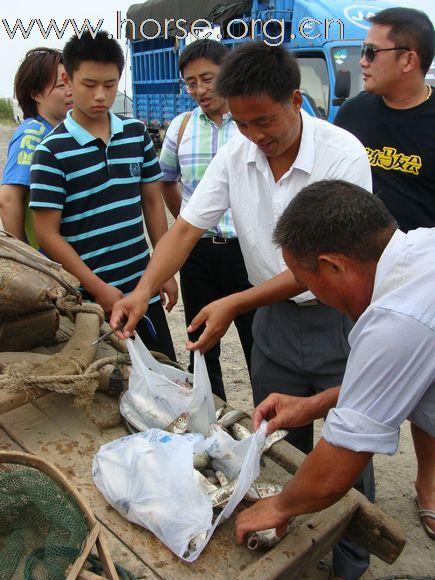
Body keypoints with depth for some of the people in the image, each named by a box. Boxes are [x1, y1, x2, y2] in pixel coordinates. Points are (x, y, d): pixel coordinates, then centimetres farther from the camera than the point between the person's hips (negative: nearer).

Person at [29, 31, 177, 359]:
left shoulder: (137, 133, 4)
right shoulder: (52, 151, -10)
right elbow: (47, 234, -10)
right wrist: (99, 289, -14)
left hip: (143, 286, 4)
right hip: (89, 296, -4)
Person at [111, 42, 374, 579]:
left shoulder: (342, 155, -20)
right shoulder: (236, 154, -5)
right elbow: (186, 228, -6)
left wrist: (235, 304, -28)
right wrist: (145, 288, -23)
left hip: (339, 318, -4)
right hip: (274, 318, 5)